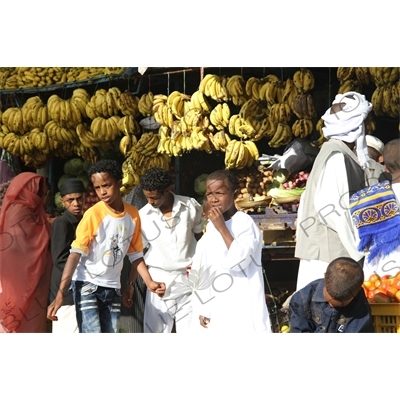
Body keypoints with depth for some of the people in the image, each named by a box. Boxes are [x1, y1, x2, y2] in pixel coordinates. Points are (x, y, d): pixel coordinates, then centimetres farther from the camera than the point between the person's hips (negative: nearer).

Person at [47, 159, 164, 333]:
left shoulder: (133, 214, 2)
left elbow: (135, 254, 12)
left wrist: (149, 282, -3)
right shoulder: (93, 214, -14)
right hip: (87, 286, -5)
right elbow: (75, 253, -17)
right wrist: (60, 293, -25)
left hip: (112, 288, 5)